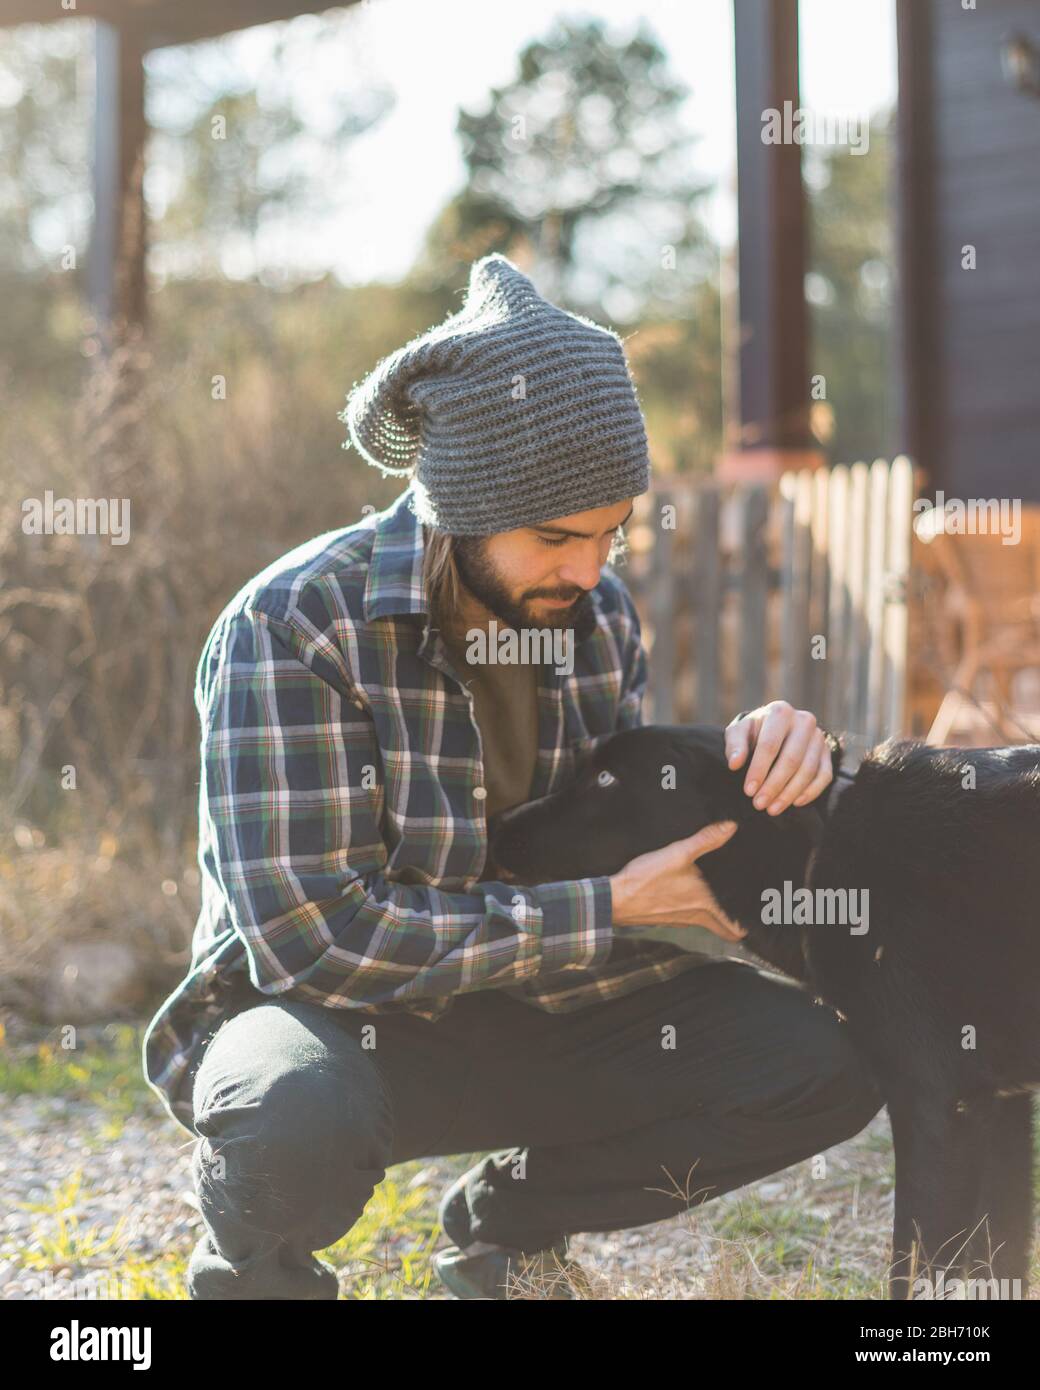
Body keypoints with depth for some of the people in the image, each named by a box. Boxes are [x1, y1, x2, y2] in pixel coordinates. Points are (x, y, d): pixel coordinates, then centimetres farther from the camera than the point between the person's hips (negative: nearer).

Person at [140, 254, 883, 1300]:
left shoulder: (596, 609, -1)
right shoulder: (290, 626, -21)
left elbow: (627, 833, 9)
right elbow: (314, 936, -26)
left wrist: (750, 758, -14)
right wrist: (606, 911, -23)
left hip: (520, 1015, 6)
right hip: (321, 1015, -6)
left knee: (826, 1063, -13)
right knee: (300, 1119, -42)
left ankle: (508, 1215, 12)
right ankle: (252, 1269, -2)